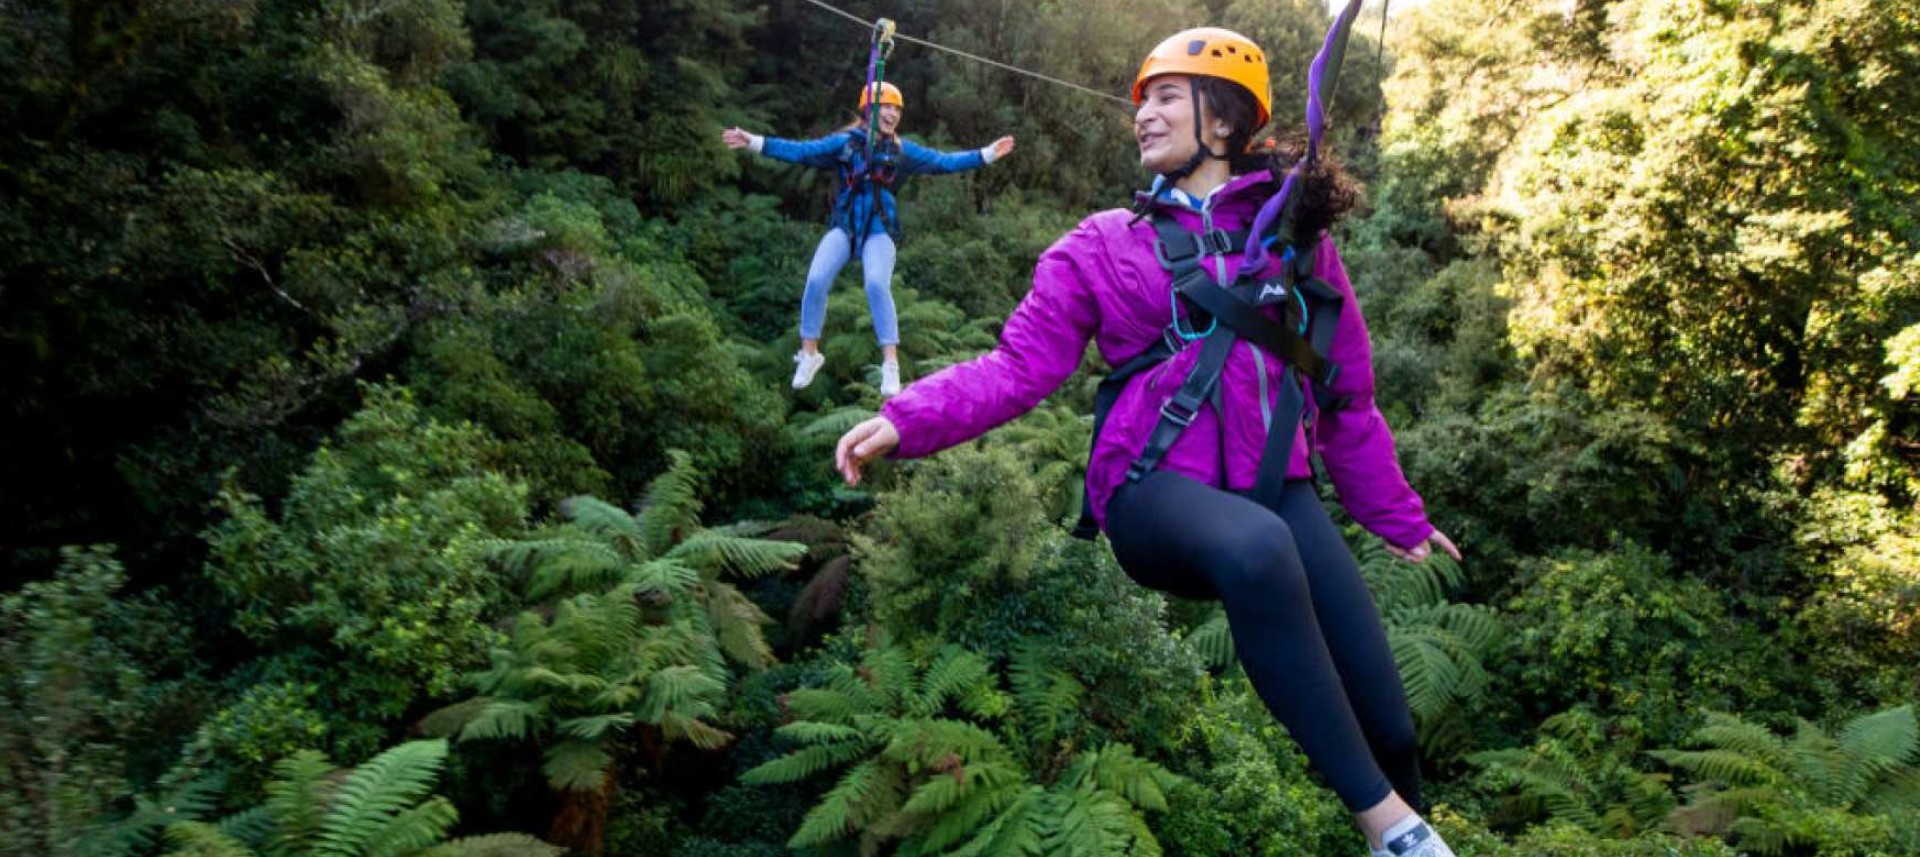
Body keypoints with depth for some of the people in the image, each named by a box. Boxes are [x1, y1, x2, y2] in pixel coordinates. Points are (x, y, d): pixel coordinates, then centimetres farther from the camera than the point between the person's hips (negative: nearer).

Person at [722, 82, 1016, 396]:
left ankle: (891, 364, -18)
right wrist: (754, 143, -8)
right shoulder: (844, 142, 4)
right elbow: (800, 151, 0)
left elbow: (944, 162, 5)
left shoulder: (902, 150, 8)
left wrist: (986, 154, -2)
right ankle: (809, 353, 2)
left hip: (879, 231, 0)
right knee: (816, 281, -16)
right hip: (844, 226, 1)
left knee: (877, 285, -24)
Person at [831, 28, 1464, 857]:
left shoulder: (1295, 233, 10)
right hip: (1154, 490, -2)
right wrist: (908, 419, -18)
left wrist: (1396, 517, 20)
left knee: (1387, 724, -5)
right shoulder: (1103, 245, 7)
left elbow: (1344, 392, 16)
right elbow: (1021, 365, -2)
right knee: (1255, 547, -39)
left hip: (1274, 487, 3)